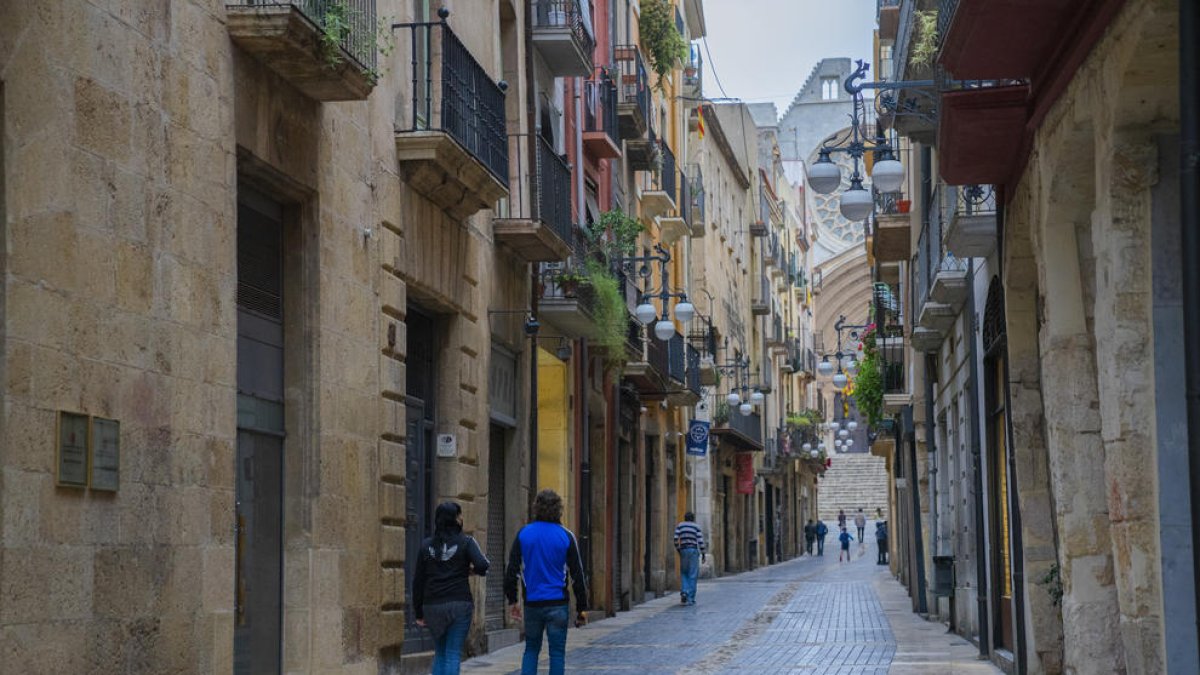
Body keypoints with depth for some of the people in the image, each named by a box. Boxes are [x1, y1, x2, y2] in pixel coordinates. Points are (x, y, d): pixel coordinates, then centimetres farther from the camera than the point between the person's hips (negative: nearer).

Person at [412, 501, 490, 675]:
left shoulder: (426, 545, 7)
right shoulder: (465, 542, -4)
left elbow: (418, 581, 8)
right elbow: (482, 566, -18)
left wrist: (418, 612, 13)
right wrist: (472, 569, 6)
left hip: (432, 606, 4)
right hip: (459, 604, -4)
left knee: (439, 654, 15)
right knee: (453, 654, -1)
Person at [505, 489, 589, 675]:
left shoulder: (523, 534, 1)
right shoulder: (566, 536, -4)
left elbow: (511, 571, 2)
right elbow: (577, 575, -3)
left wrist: (512, 600, 12)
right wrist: (582, 608, 3)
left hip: (532, 603, 2)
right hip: (558, 604, -2)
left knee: (531, 649, 14)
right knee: (557, 653, 3)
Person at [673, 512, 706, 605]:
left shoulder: (679, 526, 7)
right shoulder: (696, 527, 2)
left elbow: (676, 539, -3)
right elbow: (700, 541, -6)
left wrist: (678, 550, 9)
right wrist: (703, 554, 0)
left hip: (683, 550, 2)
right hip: (694, 550, -2)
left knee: (684, 573, 16)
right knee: (692, 575, 2)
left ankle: (684, 592, -7)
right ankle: (690, 598, -1)